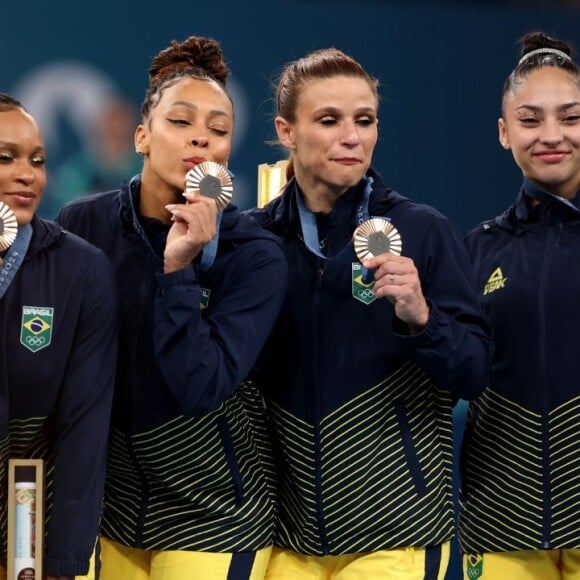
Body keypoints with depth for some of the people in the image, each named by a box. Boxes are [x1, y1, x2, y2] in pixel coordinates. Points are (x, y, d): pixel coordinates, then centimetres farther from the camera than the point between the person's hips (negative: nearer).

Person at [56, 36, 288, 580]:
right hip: (108, 500, 3)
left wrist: (178, 267, -27)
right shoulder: (82, 224, -6)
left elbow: (200, 388, -23)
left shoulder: (255, 255, -13)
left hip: (211, 513, -3)